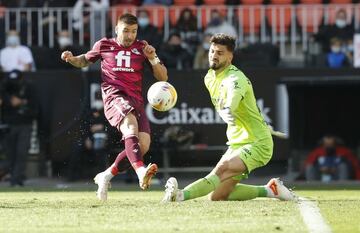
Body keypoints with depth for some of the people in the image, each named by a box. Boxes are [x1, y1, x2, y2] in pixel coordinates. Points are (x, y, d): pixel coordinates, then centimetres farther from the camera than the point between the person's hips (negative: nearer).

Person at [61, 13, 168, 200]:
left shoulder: (142, 48, 15)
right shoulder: (104, 45, 13)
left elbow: (162, 77, 13)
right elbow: (85, 60, 31)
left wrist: (153, 59, -6)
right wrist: (72, 59, 9)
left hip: (136, 101, 4)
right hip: (114, 97, -4)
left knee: (143, 145, -14)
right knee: (130, 124, -35)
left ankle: (106, 176, 7)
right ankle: (140, 171, -59)